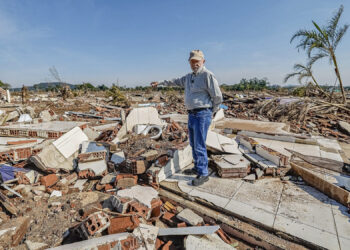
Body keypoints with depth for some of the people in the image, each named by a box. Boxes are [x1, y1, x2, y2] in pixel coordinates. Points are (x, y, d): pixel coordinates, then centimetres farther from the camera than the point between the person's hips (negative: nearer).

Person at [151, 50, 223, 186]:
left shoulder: (208, 75, -11)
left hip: (202, 115, -8)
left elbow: (218, 97, -10)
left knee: (199, 145, -6)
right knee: (193, 144, 16)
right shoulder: (189, 77, 14)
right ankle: (197, 168, 31)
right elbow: (176, 81, 31)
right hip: (192, 114, 9)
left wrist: (210, 112, 1)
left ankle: (203, 174, 8)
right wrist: (160, 83, 36)